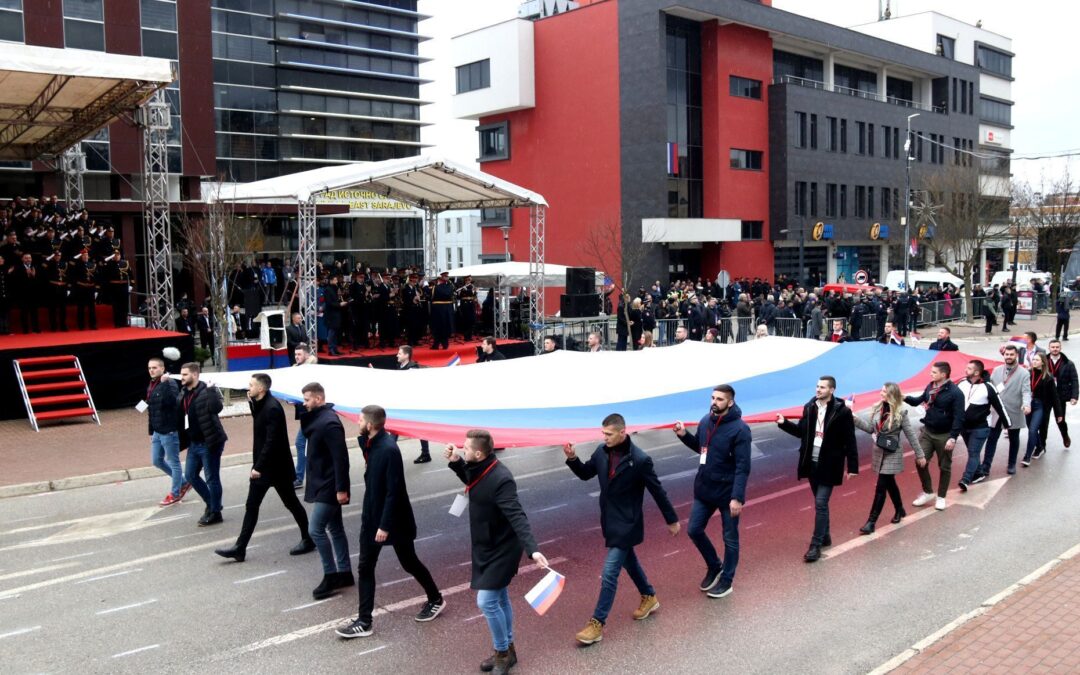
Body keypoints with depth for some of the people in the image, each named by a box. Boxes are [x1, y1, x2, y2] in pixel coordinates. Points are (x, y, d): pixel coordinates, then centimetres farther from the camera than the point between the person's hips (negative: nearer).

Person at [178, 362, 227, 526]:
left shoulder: (206, 392, -16)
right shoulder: (183, 393, 9)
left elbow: (216, 408, -33)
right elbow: (180, 415, 16)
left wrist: (212, 390, -37)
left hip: (209, 443, -9)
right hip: (194, 443, 9)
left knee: (212, 478, 1)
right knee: (190, 475, 15)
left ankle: (215, 513, 13)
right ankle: (211, 503, 31)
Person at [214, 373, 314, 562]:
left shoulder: (272, 408, -23)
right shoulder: (261, 404, 6)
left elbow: (271, 441, -26)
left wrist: (259, 467, -26)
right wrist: (251, 403, 5)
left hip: (276, 466, -9)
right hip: (262, 466, 9)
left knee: (291, 503, 5)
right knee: (251, 506, 9)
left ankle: (308, 540, 21)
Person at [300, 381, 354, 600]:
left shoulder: (329, 423, -22)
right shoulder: (318, 418, 9)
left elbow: (341, 457, -24)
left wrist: (341, 488, -24)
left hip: (329, 487, -10)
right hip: (324, 485, 10)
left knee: (315, 529, -8)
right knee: (335, 529, 15)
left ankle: (330, 576, 2)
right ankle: (344, 573, 24)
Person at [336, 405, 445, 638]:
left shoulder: (389, 450, -27)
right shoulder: (371, 443, -2)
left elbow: (394, 492, -25)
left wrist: (385, 525, -23)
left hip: (394, 519, -7)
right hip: (372, 516, 8)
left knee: (409, 563, 11)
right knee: (364, 567, 7)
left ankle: (435, 599, 34)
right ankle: (364, 621, 16)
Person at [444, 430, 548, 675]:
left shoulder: (500, 480, -31)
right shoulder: (479, 469, -4)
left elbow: (517, 517, -37)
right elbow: (473, 482, 21)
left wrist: (532, 549, -48)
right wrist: (455, 462, 4)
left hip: (501, 550, -9)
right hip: (487, 548, 9)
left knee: (486, 601, -8)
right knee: (499, 598, 19)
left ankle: (503, 653, 13)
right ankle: (506, 651, 35)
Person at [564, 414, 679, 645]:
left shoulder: (640, 460, -22)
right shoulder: (602, 451, -5)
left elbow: (657, 491, -12)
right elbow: (585, 474, 9)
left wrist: (672, 520, -2)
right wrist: (572, 459, -11)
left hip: (626, 524, -7)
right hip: (609, 520, 7)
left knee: (609, 573, -6)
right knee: (628, 561, 25)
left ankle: (597, 624, 2)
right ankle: (649, 597, 47)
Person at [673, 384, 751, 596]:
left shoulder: (739, 429, -19)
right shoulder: (705, 421, 0)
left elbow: (743, 467, -20)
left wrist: (737, 497, -26)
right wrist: (684, 435, -1)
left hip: (728, 493, -6)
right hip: (703, 490, 6)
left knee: (730, 539, 10)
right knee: (694, 530, 12)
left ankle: (726, 581, 27)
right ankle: (714, 566, 35)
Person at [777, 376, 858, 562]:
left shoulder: (842, 411, -13)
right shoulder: (809, 407, 2)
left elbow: (850, 441, -10)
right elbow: (801, 431, 12)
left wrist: (853, 467, -10)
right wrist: (784, 423, -3)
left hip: (828, 465, -6)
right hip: (812, 463, 6)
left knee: (821, 504, -6)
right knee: (820, 503, 18)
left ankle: (815, 545, -1)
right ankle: (825, 536, 33)